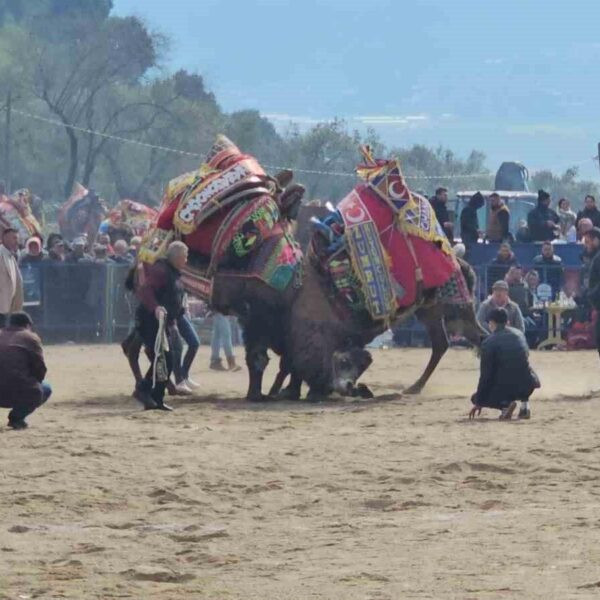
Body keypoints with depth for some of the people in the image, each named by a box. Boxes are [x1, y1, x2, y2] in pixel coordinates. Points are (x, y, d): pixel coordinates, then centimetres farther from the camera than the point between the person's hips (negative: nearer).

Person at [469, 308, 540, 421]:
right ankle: (524, 405, 17)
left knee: (476, 398, 20)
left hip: (505, 388, -4)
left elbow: (486, 374, -3)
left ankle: (505, 403, -8)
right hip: (527, 385, 4)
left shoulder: (488, 342, -4)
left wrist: (478, 403, 6)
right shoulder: (519, 334, 10)